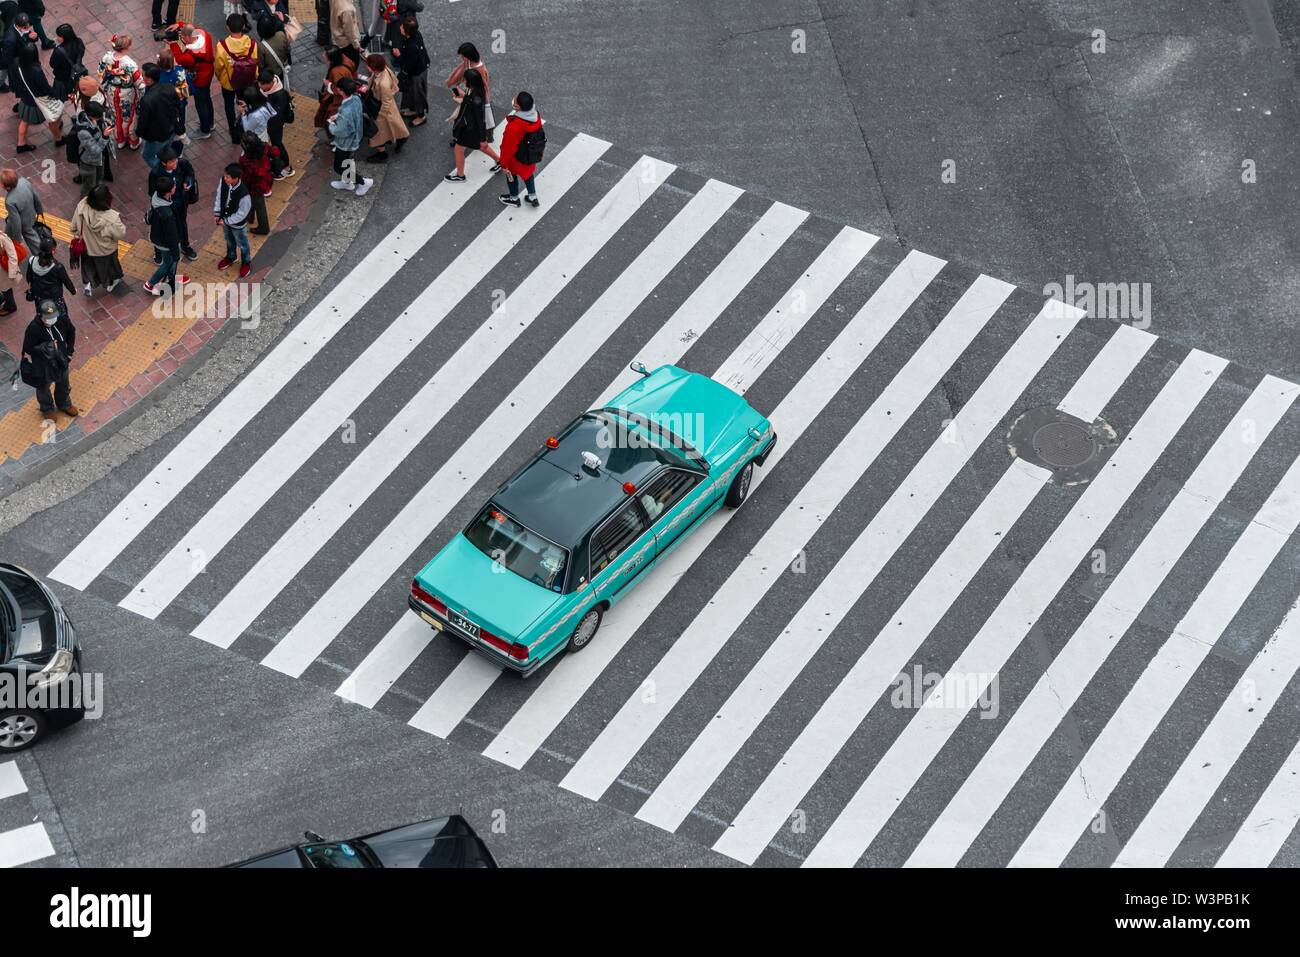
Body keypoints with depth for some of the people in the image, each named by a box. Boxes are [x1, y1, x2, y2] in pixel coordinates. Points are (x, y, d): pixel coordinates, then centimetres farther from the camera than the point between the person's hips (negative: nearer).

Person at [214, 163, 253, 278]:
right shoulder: (223, 181, -25)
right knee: (229, 240, 32)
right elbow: (219, 196, -5)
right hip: (225, 219, 5)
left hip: (238, 224, -5)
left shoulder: (243, 195, -41)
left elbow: (241, 214, -27)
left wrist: (226, 221, -18)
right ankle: (230, 257, 60)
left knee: (242, 244, 23)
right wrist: (217, 214, -4)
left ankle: (246, 262, 50)